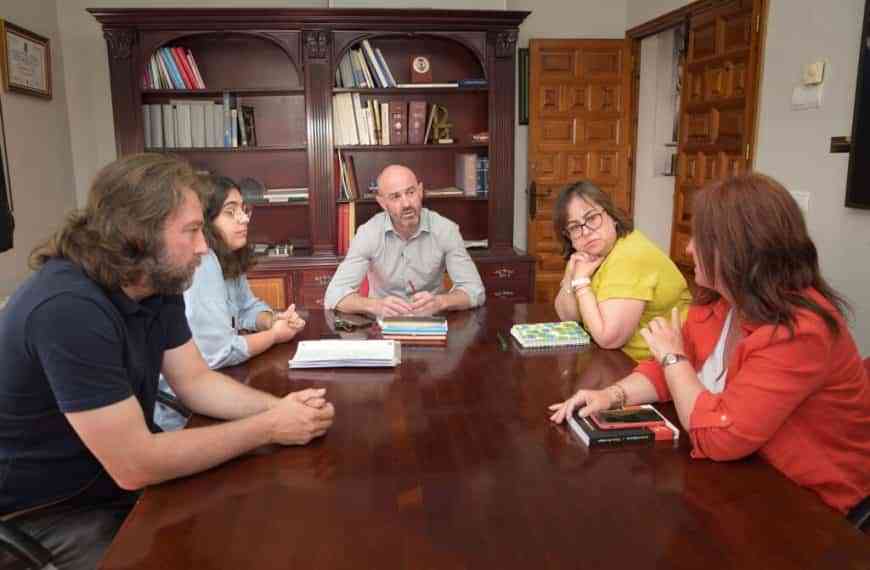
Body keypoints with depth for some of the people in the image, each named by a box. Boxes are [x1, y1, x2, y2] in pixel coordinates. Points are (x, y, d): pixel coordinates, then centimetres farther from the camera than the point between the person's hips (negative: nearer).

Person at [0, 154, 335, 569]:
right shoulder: (68, 309, -32)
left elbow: (196, 382, 1)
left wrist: (280, 407, -15)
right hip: (51, 512, -7)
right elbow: (134, 465, -31)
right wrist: (268, 428, -24)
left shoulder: (158, 283, -3)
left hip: (126, 475, 8)